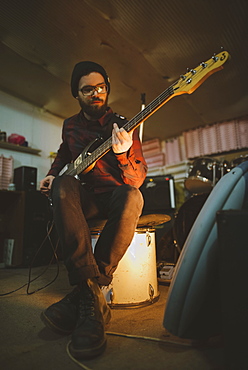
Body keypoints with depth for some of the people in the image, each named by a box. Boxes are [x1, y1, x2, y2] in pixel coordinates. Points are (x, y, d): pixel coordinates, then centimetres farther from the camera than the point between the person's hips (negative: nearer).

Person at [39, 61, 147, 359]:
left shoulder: (122, 126, 0)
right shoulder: (70, 126, 11)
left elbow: (137, 179, -8)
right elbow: (63, 154, 31)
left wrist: (122, 154, -28)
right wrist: (52, 174, 10)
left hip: (115, 195, -2)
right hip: (84, 198, 3)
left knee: (132, 196, -37)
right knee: (63, 186, -32)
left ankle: (84, 293, -28)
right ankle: (92, 297, -36)